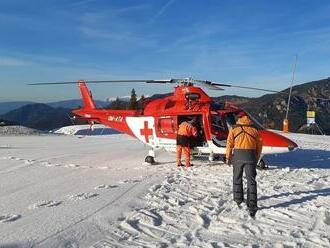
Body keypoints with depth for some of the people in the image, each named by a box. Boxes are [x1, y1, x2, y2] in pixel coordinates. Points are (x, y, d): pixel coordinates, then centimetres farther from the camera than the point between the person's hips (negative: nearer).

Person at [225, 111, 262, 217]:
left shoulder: (234, 128, 6)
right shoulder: (254, 129, 10)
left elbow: (229, 143, 2)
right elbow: (259, 145, 10)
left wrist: (228, 157, 9)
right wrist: (256, 158, 19)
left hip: (238, 155, 0)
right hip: (250, 155, 1)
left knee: (237, 178, 17)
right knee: (251, 180, 2)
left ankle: (238, 199, 29)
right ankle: (252, 205, -4)